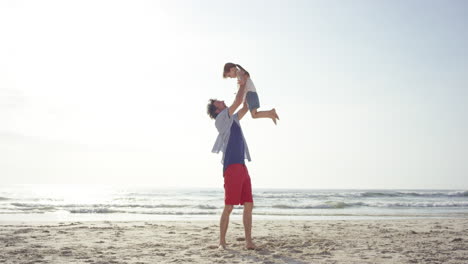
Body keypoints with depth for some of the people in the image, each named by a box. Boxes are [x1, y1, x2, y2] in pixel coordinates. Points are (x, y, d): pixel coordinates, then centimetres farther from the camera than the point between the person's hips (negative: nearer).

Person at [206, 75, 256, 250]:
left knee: (248, 205, 3)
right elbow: (237, 101, -8)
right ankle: (222, 242, -2)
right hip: (232, 168, -8)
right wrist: (242, 85, 7)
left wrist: (245, 87, 28)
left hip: (242, 168, 8)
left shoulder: (232, 120, 23)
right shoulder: (221, 119, -1)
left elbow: (245, 107, 32)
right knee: (229, 206, -9)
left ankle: (248, 241, 6)